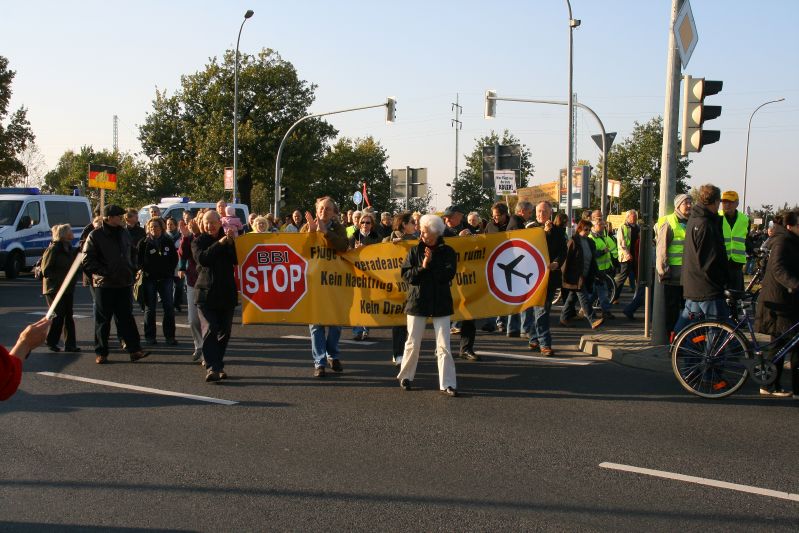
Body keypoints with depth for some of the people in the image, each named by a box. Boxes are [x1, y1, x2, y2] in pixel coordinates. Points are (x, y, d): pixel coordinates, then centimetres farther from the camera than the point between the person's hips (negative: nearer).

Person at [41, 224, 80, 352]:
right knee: (59, 315, -6)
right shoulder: (53, 250, -12)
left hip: (67, 288, 8)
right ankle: (51, 341, 8)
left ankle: (70, 344, 9)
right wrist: (61, 278, -19)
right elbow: (46, 270, -15)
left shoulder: (70, 249, 12)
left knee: (68, 315, 6)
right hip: (54, 288, -8)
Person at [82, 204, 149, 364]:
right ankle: (101, 353, 12)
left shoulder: (124, 234, 10)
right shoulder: (95, 235, -8)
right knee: (102, 320, 4)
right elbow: (87, 260, -10)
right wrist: (103, 272, -16)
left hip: (124, 283, 5)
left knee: (126, 318, 5)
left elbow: (131, 253, 24)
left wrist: (132, 270, 9)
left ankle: (134, 350, 5)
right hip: (104, 284, -5)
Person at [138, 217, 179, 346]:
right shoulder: (144, 243, 1)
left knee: (169, 308, -1)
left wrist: (170, 271, 3)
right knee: (150, 308, 4)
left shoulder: (168, 242, 6)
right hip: (149, 279, -1)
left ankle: (170, 336, 6)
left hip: (165, 278, 1)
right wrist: (145, 271, -8)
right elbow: (139, 260, 2)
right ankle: (149, 336, 11)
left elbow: (175, 257, 12)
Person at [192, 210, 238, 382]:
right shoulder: (198, 241, 5)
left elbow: (237, 260, -2)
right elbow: (202, 258, -15)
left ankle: (218, 366, 18)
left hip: (227, 293, 3)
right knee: (209, 330, -14)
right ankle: (212, 368, -18)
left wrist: (231, 243, -16)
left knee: (224, 331, 7)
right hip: (206, 293, -3)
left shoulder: (228, 239, 12)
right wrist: (219, 244, -20)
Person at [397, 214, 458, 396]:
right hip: (417, 301, 1)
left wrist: (431, 263, -14)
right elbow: (406, 274, -4)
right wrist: (422, 267, -16)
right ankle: (405, 377, 24)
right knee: (413, 343, 6)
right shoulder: (415, 251, 4)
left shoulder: (447, 252, 0)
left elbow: (448, 275, -11)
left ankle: (447, 384, -2)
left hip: (441, 303, -1)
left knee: (443, 346, -3)